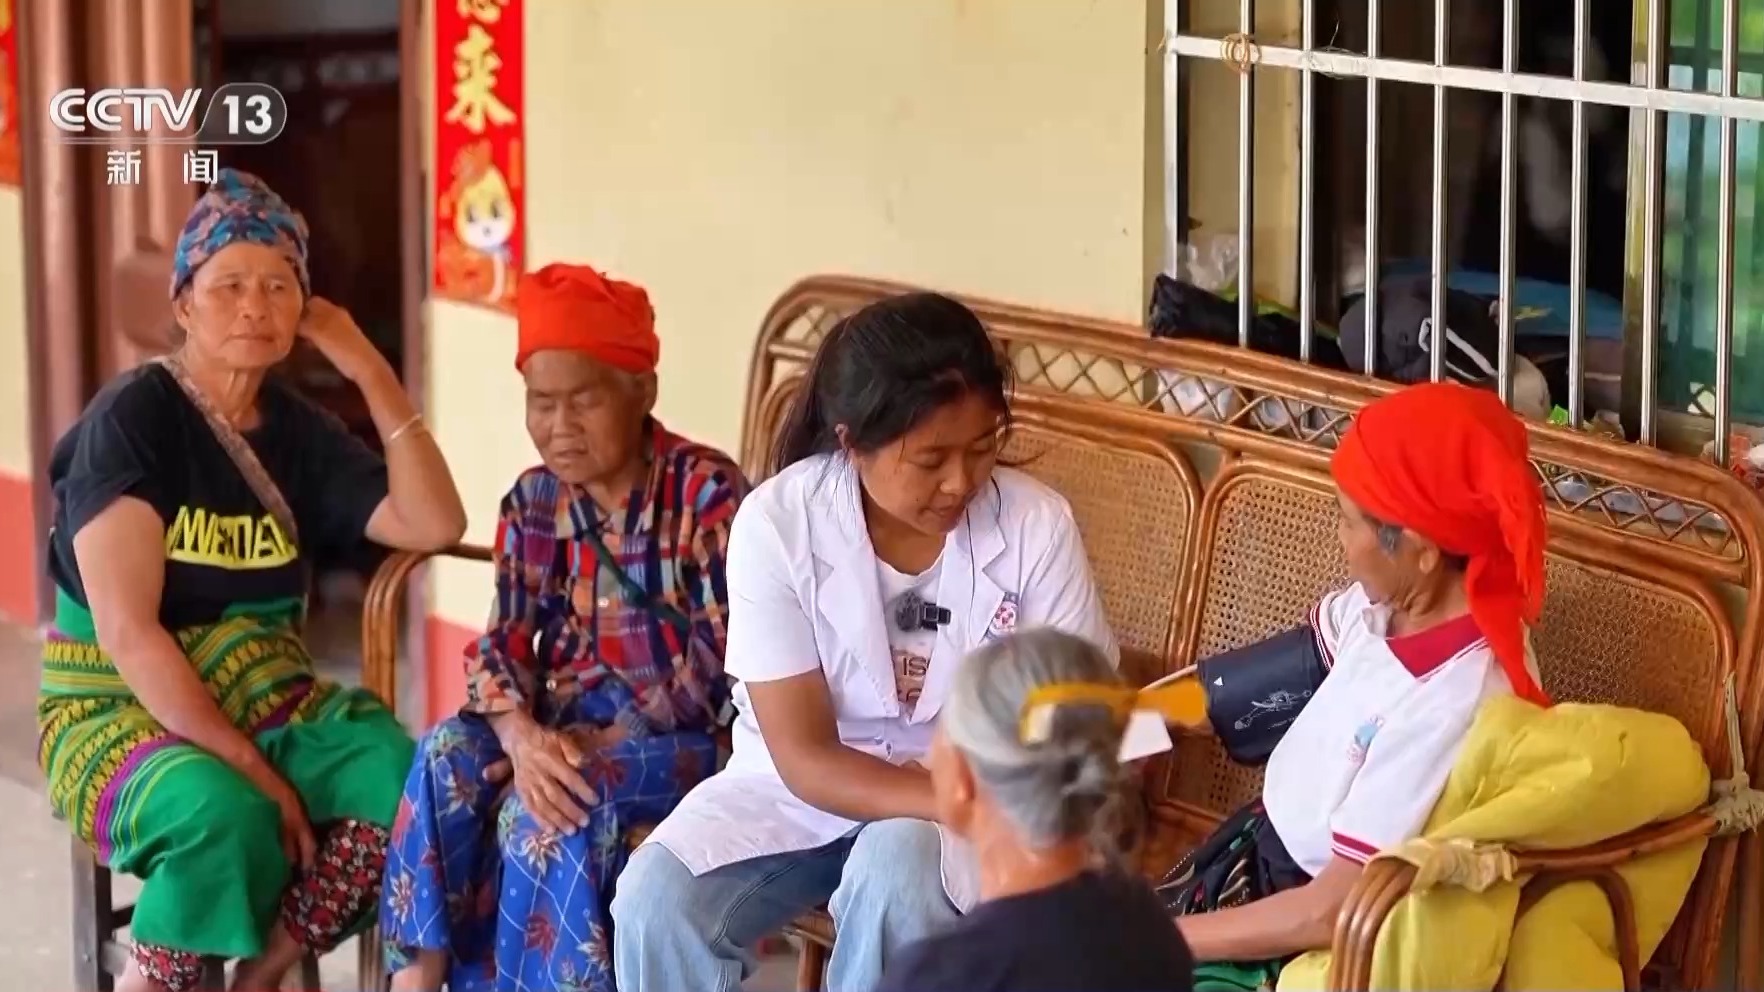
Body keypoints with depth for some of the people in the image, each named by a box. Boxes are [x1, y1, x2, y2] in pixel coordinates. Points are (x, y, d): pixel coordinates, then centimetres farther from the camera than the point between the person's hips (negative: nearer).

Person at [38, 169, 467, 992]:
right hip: (121, 711, -6)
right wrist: (248, 765, -25)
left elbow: (435, 525, -4)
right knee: (225, 814, -37)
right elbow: (128, 632, -19)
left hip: (265, 703, 6)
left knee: (403, 784, -24)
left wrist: (372, 374, -7)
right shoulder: (131, 418, -12)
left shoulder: (299, 432, 6)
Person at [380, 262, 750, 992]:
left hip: (679, 736, -5)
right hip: (562, 726, 5)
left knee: (550, 810, -31)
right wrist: (524, 739, -24)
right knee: (448, 757, -24)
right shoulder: (532, 503, 6)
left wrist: (594, 743, -19)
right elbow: (501, 645, -1)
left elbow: (722, 659, -15)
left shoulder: (707, 491, -10)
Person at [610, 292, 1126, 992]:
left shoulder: (1036, 524, -16)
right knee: (654, 903, -24)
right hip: (800, 788, 1)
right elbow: (804, 758, -18)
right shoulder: (776, 523, -18)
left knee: (896, 880, -34)